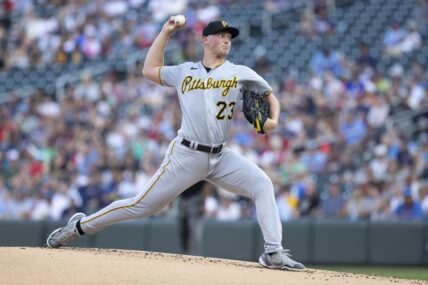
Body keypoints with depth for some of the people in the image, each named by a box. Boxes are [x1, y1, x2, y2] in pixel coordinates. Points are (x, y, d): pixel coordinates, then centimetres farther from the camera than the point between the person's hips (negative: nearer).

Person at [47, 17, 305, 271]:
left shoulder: (240, 73, 7)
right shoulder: (185, 72, 10)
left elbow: (270, 97, 11)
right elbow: (150, 70, 22)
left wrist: (273, 120, -10)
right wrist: (165, 33, 19)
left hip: (221, 157, 2)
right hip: (187, 155, -2)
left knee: (262, 185, -19)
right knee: (143, 205, -1)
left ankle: (274, 253, -18)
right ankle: (81, 226, 16)